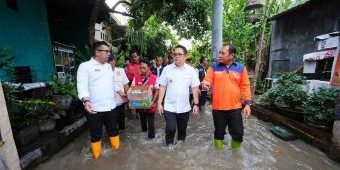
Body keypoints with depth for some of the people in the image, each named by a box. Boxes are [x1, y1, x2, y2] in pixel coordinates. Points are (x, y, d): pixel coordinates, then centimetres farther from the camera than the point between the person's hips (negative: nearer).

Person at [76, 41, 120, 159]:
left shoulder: (108, 66, 12)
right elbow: (82, 85, -17)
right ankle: (97, 156, 36)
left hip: (110, 106, 5)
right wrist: (86, 100, -32)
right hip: (94, 108, -5)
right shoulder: (85, 66, -8)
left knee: (113, 130, 20)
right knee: (96, 134, 14)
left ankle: (116, 148, 41)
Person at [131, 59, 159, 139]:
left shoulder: (154, 78, -10)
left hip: (150, 105, -3)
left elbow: (156, 91, -8)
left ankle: (151, 137, 31)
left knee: (150, 122, 11)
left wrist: (153, 101, -20)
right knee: (142, 120, 23)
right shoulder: (136, 78, -3)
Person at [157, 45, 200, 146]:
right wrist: (159, 103, -4)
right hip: (169, 107, -1)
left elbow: (195, 88, -1)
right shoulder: (167, 69, -4)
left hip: (184, 107, 2)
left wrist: (196, 104, -3)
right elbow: (162, 87, -1)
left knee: (182, 130, 17)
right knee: (170, 129, -1)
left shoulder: (190, 70, -3)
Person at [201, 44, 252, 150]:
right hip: (218, 108, 0)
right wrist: (205, 84, -29)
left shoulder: (241, 68, 2)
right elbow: (207, 80, -5)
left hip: (235, 108, 1)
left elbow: (245, 86, 3)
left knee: (238, 133, 12)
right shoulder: (214, 67, 1)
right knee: (219, 133, 15)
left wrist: (247, 103, -4)